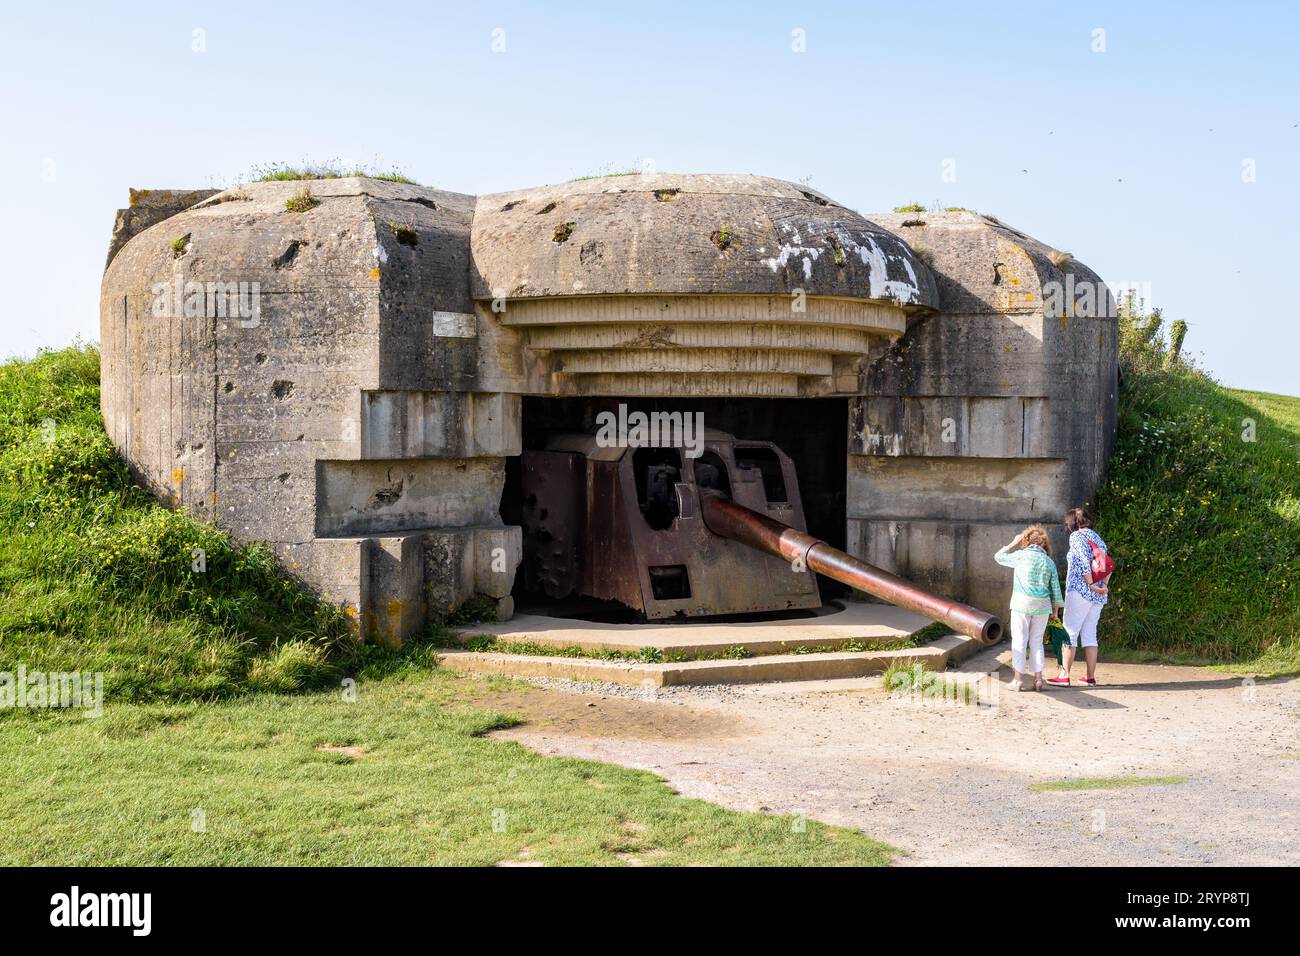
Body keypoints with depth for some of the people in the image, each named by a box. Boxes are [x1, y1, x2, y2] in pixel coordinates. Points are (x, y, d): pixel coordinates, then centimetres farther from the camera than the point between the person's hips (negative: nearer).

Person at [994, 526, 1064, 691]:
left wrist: (1013, 543, 21)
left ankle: (1018, 679, -1)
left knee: (1019, 640, 1)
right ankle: (1038, 678, 7)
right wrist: (1055, 608, 16)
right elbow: (1055, 588, 7)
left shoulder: (1021, 556, -2)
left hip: (1022, 603, -3)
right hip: (1042, 606, 3)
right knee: (1036, 641, 11)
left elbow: (999, 557, 13)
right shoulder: (1049, 561, 7)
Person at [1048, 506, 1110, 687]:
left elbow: (1084, 561, -18)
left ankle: (1064, 675, -4)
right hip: (1099, 596, 7)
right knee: (1090, 633, 11)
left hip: (1080, 591, -7)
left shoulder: (1076, 536, -6)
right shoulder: (1097, 537, 16)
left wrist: (1091, 584, -13)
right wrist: (1104, 585, -1)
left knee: (1069, 632, -3)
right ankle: (1091, 677, 10)